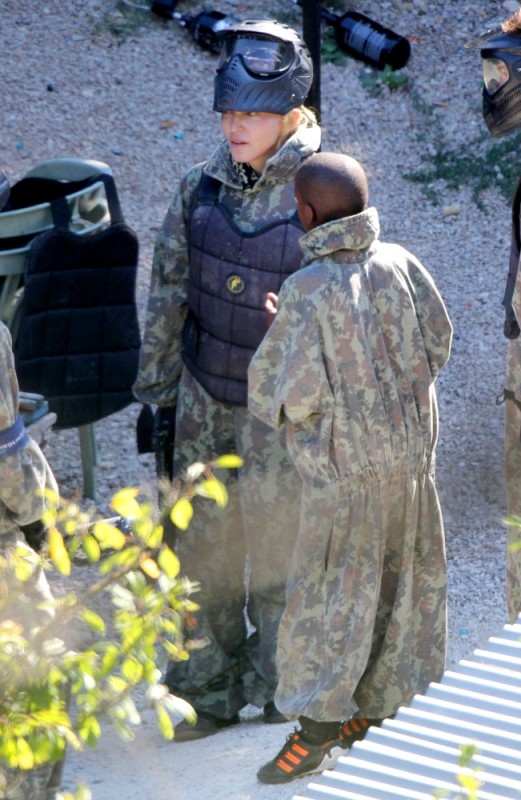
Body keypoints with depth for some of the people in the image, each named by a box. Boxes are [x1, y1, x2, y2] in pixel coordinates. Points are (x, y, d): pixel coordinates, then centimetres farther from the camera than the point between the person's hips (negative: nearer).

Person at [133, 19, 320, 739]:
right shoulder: (202, 188, -3)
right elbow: (169, 294, 6)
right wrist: (156, 393, 9)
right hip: (204, 399, 4)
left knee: (277, 549, 10)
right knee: (202, 545, 12)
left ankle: (274, 694, 30)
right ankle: (207, 688, 28)